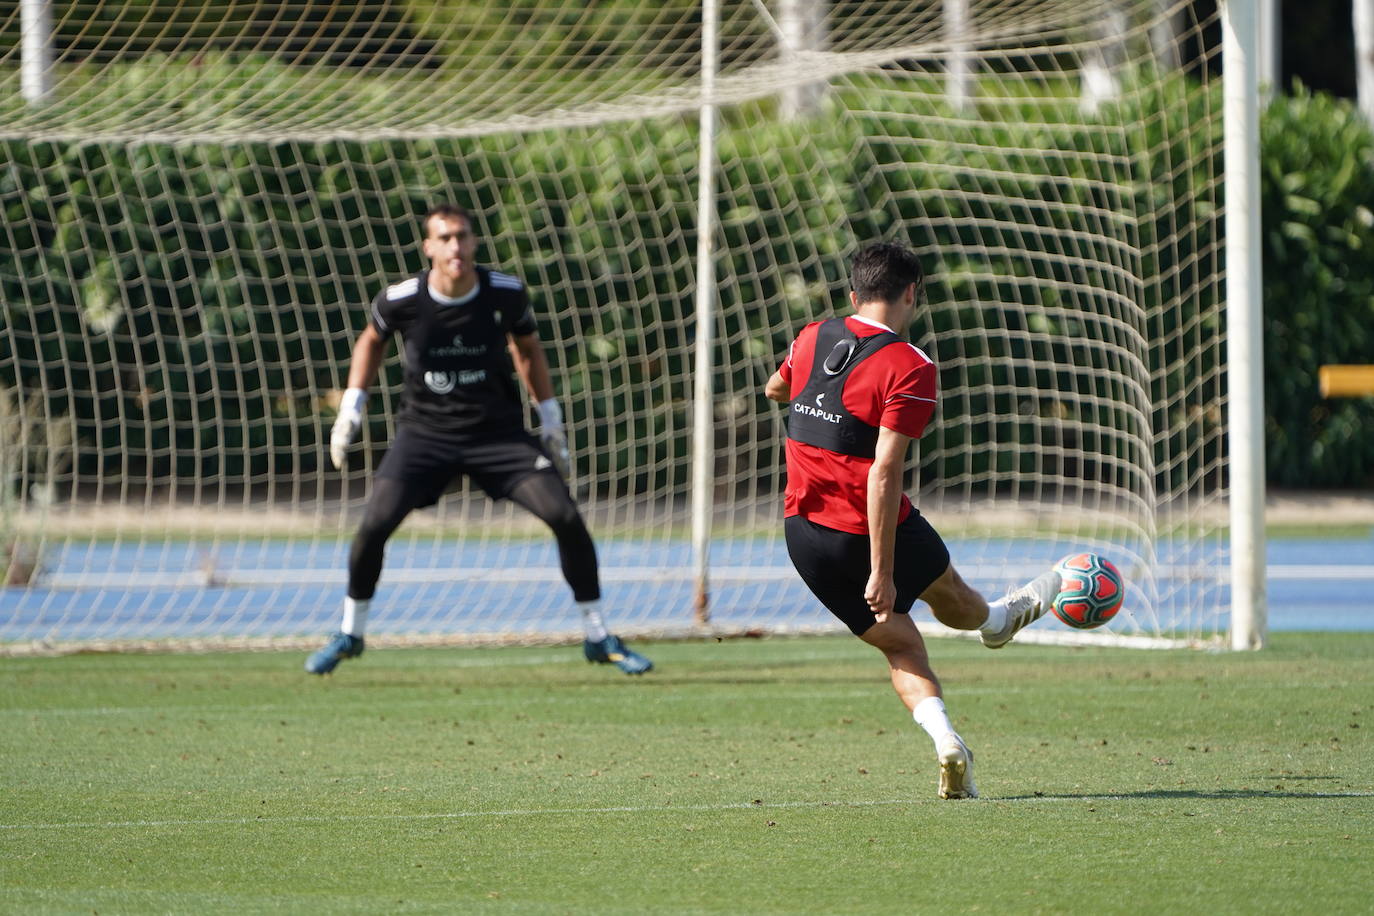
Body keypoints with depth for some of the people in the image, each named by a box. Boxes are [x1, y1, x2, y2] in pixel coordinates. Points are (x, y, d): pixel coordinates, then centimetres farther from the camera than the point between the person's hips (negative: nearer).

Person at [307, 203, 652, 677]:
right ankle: (349, 634, 6)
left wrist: (550, 417, 8)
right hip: (425, 431, -1)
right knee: (374, 524, -18)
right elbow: (372, 339, 10)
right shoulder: (401, 299, -13)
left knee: (566, 518, -13)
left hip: (499, 432, 1)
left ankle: (598, 638, 4)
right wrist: (352, 403, 5)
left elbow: (527, 347, 9)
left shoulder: (506, 293, -11)